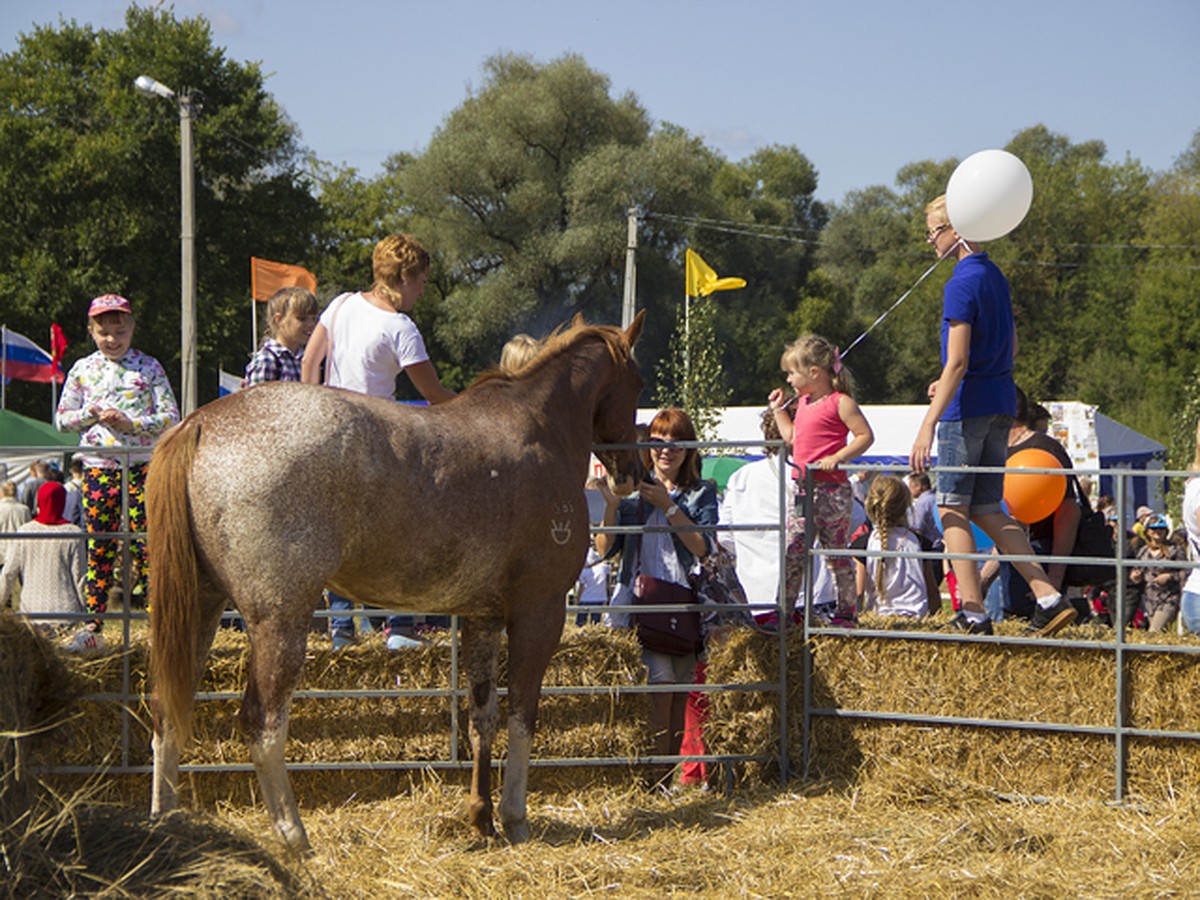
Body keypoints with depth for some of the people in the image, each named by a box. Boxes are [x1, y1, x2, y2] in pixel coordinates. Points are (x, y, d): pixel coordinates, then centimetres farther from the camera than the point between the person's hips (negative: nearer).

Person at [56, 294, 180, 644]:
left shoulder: (149, 368, 4)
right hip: (98, 467, 2)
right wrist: (94, 413, -7)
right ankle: (92, 622, 8)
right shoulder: (83, 371, 9)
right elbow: (63, 418, 11)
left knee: (146, 542, -6)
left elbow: (170, 416, -1)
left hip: (143, 466, -1)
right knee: (99, 548, 3)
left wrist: (131, 423, -14)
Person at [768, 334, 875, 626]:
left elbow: (865, 436, -12)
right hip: (803, 488, 8)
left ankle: (847, 610, 9)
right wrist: (778, 409, 26)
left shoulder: (840, 402, -9)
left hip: (831, 489, -8)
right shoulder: (803, 404, 17)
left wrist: (837, 457, -22)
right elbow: (792, 438, 28)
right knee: (792, 551, 5)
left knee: (836, 551, 0)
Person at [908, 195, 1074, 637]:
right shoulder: (995, 277, 14)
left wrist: (929, 423, -22)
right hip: (1000, 402, 9)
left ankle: (973, 613, -5)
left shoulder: (962, 284, -15)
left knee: (953, 508, -1)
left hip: (969, 405, -9)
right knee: (987, 512, 11)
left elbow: (958, 361, -20)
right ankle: (1049, 598, 1)